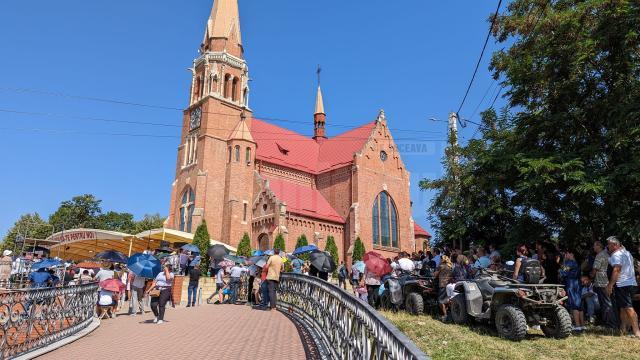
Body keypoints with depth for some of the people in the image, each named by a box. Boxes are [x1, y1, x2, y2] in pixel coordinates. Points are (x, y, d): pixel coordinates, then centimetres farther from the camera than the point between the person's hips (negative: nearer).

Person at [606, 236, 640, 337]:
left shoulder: (616, 254, -12)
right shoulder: (627, 253, 18)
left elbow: (616, 270, -20)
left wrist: (610, 285, -20)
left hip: (622, 284, -10)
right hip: (632, 283, 10)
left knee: (628, 308, -11)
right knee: (623, 307, 15)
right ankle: (623, 328, 20)